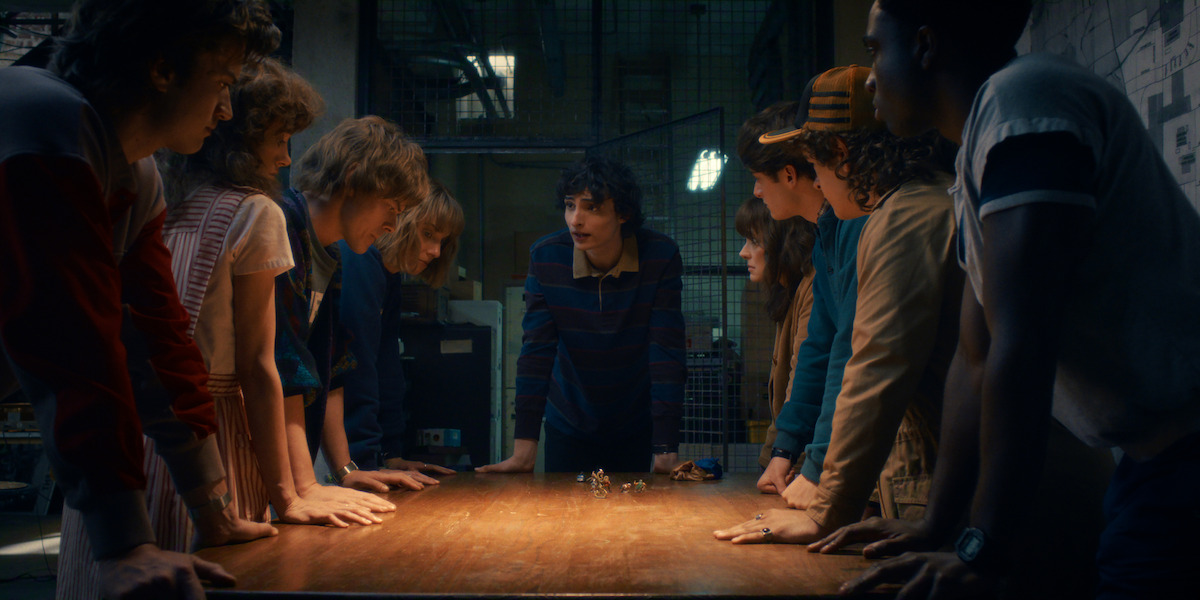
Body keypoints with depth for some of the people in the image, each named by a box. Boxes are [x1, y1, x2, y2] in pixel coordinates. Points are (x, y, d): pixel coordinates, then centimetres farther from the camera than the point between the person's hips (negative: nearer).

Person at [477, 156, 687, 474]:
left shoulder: (660, 256, -20)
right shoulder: (545, 257, -16)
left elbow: (666, 353, -22)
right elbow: (536, 352, -17)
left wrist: (667, 450, -29)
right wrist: (524, 450, -24)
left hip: (636, 427, -1)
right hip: (568, 422, 1)